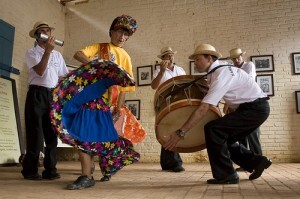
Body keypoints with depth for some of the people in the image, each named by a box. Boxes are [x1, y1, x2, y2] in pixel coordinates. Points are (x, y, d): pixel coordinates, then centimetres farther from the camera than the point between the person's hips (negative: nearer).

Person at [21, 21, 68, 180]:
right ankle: (30, 170, 8)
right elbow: (40, 71, -13)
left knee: (52, 133, 3)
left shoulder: (57, 54, 17)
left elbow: (64, 77, 16)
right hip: (37, 94, -4)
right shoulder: (32, 53, 4)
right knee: (35, 133, -4)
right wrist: (48, 51, -16)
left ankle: (50, 170, 10)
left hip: (54, 95, 4)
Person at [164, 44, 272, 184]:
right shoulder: (215, 73, 8)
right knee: (224, 138, 10)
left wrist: (181, 132, -27)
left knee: (212, 129, -17)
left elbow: (203, 108, -28)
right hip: (255, 108, 10)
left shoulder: (221, 74, -21)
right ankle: (256, 162, 17)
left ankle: (225, 176, -7)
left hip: (255, 108, -9)